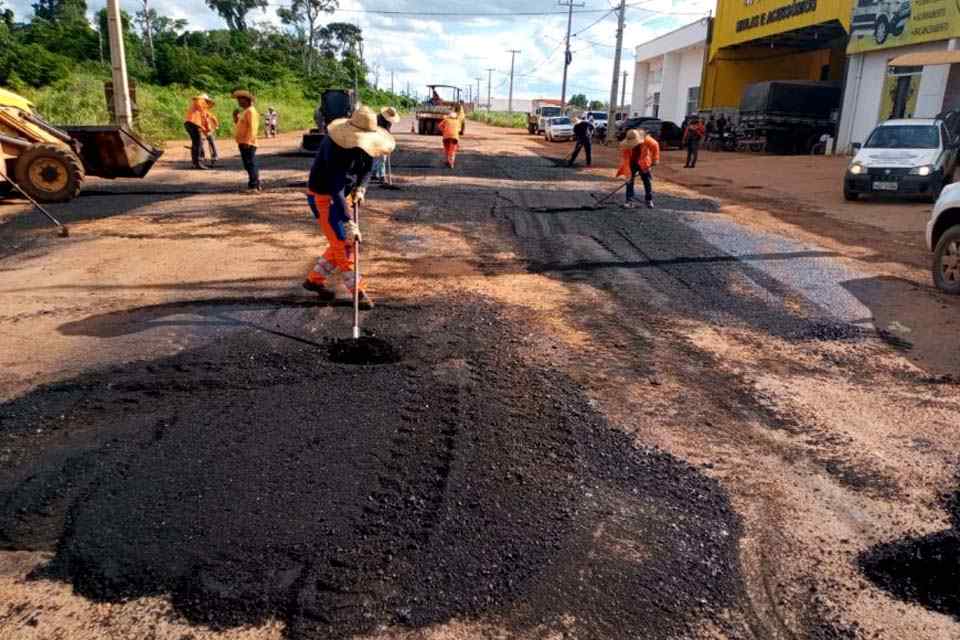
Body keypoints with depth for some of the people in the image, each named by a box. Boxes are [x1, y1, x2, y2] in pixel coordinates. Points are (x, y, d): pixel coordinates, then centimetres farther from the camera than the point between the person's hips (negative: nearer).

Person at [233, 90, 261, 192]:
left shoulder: (250, 111, -10)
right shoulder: (244, 111, 21)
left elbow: (252, 127, -19)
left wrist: (247, 141, -24)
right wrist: (237, 119, 12)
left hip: (248, 144, -10)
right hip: (243, 143, 10)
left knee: (251, 165, -11)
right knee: (248, 165, 12)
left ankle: (254, 186, -12)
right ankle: (256, 186, 17)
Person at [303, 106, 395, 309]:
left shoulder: (361, 144, -8)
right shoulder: (336, 149, -32)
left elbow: (367, 167, 9)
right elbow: (335, 189, -39)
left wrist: (361, 188, -12)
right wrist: (349, 223, -45)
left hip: (340, 195, 8)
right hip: (323, 197, -8)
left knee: (342, 243, 13)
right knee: (343, 244, -7)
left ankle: (315, 279, 27)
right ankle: (358, 292, 1)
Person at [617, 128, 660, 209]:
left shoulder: (646, 140, -27)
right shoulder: (626, 146, -28)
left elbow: (655, 145, -9)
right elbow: (626, 160, -29)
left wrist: (655, 159, -11)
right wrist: (628, 174, -36)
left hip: (645, 164, 1)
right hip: (632, 164, -1)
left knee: (647, 181, 2)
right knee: (629, 181, -12)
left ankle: (649, 201, 13)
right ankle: (629, 201, -10)